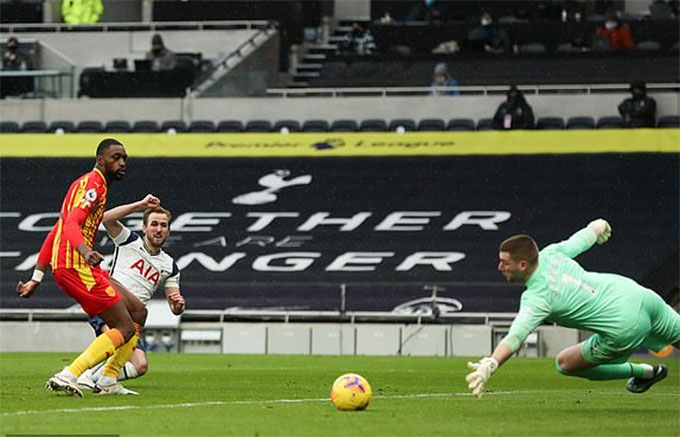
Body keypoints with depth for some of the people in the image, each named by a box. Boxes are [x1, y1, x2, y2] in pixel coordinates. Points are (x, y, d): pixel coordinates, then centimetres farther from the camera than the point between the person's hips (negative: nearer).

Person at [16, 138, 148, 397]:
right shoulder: (93, 184, -7)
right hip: (76, 266, -10)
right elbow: (71, 224, -23)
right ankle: (68, 376, -22)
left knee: (138, 313, 14)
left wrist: (36, 278, 24)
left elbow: (54, 234, 25)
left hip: (65, 267, 10)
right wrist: (85, 251, -42)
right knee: (126, 329, -13)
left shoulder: (86, 184, 25)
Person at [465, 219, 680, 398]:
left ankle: (643, 372, 20)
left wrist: (489, 365, -48)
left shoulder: (536, 298, -19)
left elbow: (516, 336, -34)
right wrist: (597, 227, 44)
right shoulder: (550, 254, 0)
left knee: (565, 364, 11)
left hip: (623, 329, -7)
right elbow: (582, 239, 19)